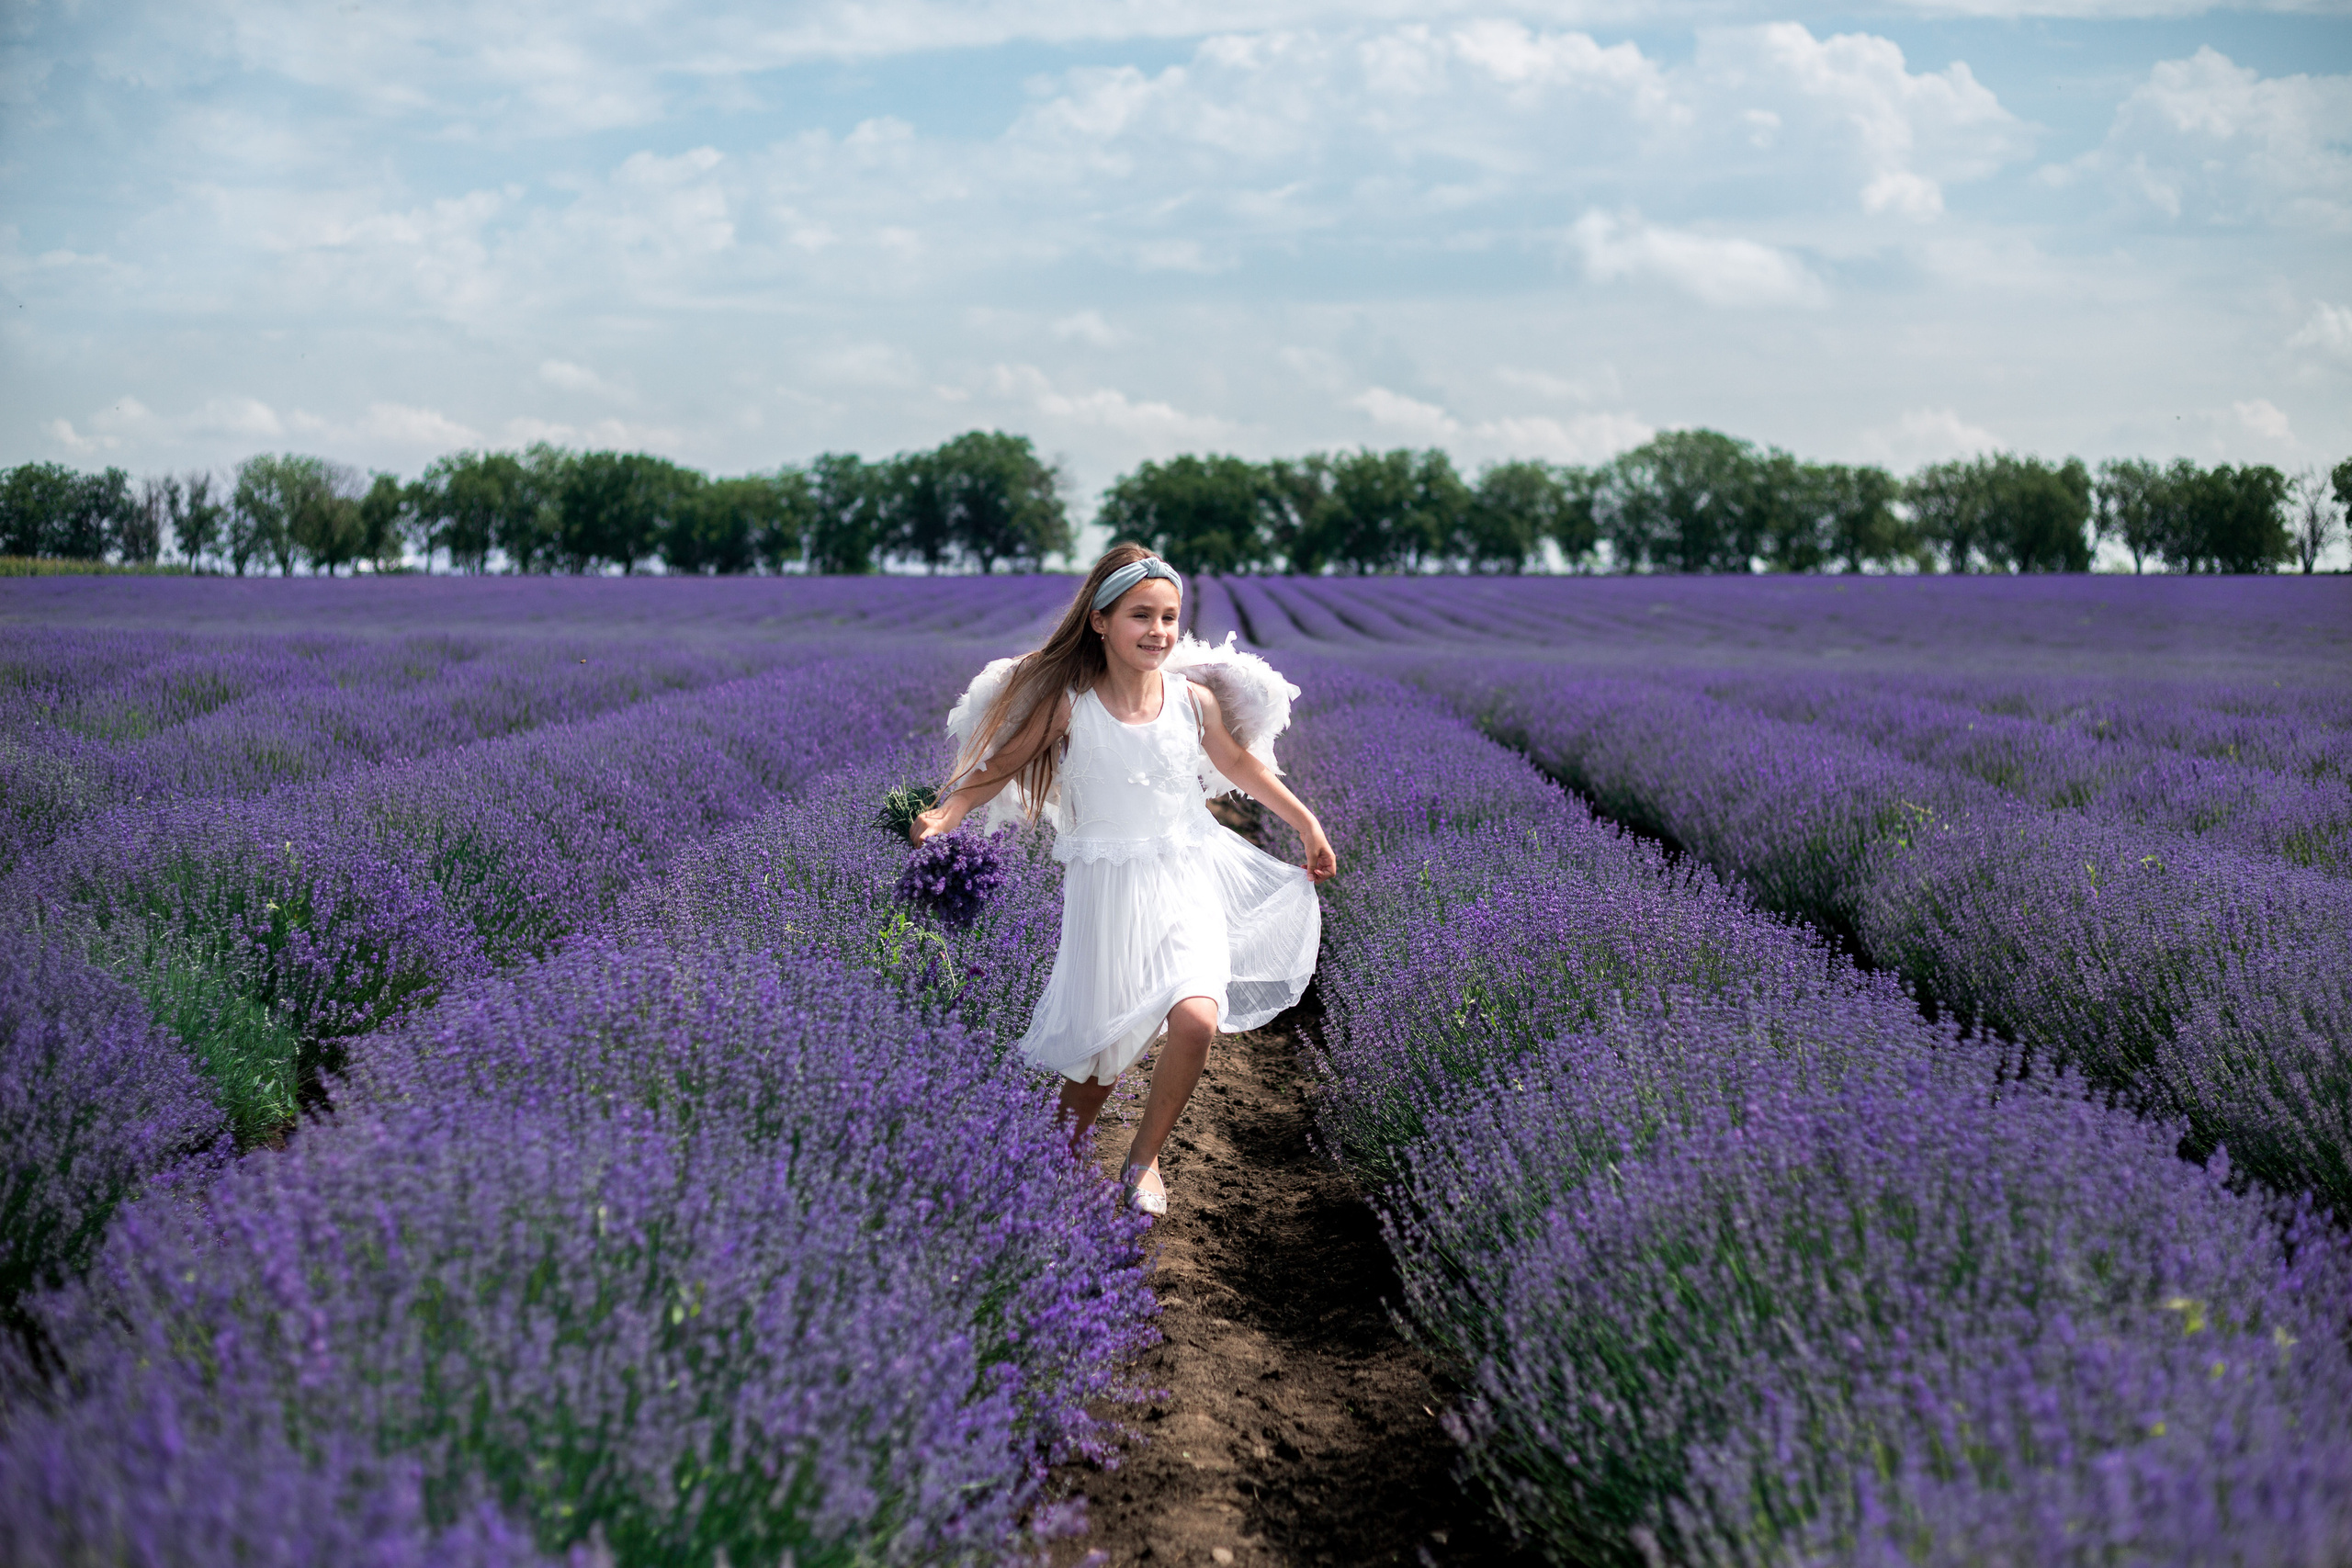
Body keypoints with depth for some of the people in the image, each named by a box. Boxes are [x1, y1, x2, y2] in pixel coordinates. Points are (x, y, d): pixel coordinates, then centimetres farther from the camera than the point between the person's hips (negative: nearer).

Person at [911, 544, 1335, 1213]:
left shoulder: (1195, 699, -2)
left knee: (1197, 1018, -21)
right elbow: (1003, 764, 1)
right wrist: (947, 813, -16)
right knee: (1100, 1045, 2)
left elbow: (1240, 763, 16)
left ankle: (1144, 1159, 2)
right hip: (1106, 887, -1)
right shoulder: (1069, 704, -9)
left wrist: (1306, 822, 23)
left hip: (1188, 879, 2)